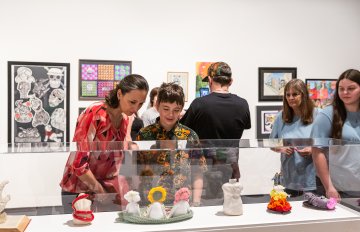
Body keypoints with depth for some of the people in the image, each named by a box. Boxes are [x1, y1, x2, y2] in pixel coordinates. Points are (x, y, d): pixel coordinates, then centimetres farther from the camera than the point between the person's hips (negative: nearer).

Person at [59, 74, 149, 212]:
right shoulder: (95, 114, -21)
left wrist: (123, 195, -5)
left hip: (104, 191, 6)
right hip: (77, 192, -6)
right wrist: (101, 191, -14)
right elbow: (78, 163, -24)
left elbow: (115, 162, 6)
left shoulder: (125, 121, 0)